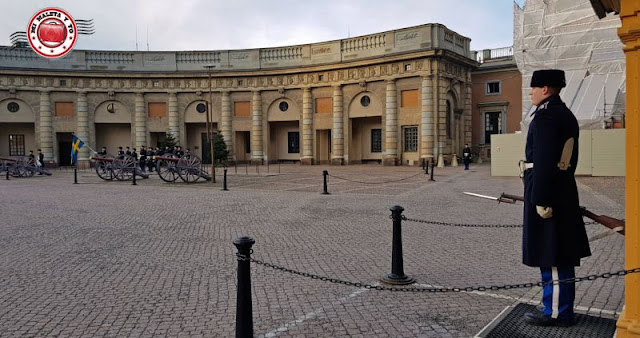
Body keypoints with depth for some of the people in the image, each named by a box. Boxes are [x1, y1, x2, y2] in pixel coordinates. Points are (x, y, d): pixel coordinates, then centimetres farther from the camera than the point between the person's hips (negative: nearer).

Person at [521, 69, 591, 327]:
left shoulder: (546, 115, -16)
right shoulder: (566, 114, 17)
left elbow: (544, 161, -22)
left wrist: (541, 200, -22)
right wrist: (560, 190, 23)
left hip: (546, 192, -10)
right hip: (563, 192, 10)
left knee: (551, 256, -2)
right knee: (561, 255, 15)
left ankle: (556, 312, 7)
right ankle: (562, 307, 25)